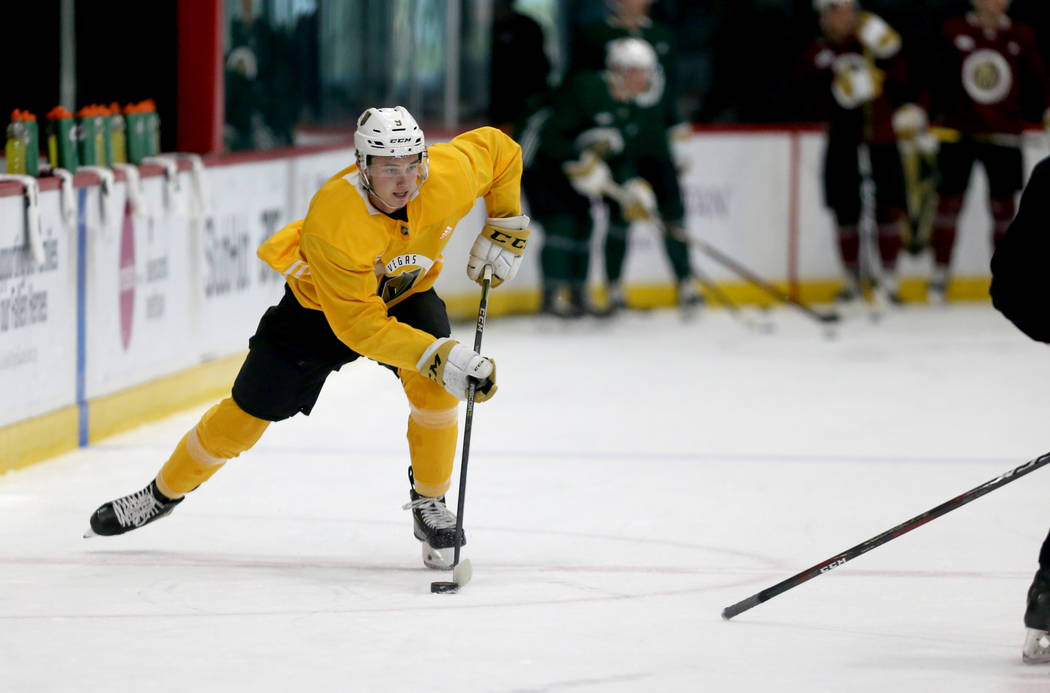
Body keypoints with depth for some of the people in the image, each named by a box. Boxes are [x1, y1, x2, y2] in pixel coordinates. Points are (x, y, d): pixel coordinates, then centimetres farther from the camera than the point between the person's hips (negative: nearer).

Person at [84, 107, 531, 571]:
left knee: (432, 387, -26)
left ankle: (429, 505, -4)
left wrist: (505, 230, -7)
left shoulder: (450, 173, -29)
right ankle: (164, 493, 30)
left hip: (406, 293, 3)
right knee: (247, 413, 5)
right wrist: (439, 357, -46)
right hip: (322, 301, -3)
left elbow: (499, 149, -5)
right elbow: (361, 327, -39)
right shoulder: (332, 221, -41)